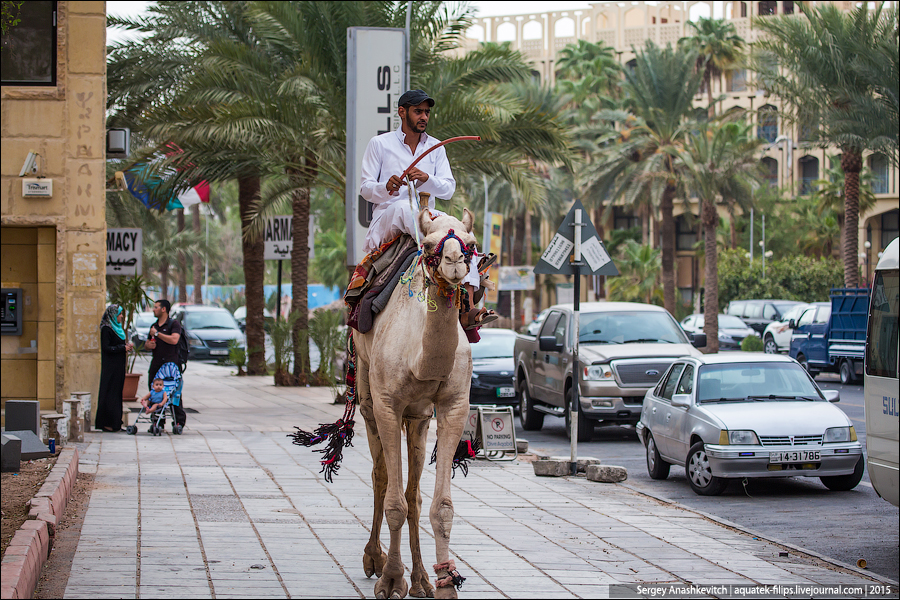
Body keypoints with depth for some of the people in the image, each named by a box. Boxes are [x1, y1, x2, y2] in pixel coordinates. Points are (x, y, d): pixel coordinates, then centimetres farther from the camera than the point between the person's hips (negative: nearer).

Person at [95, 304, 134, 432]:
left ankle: (115, 422, 10)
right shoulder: (106, 329, -12)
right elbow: (106, 348, -19)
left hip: (118, 366, 9)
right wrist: (123, 348, -16)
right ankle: (107, 423, -6)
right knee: (110, 392, -8)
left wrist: (126, 346, 3)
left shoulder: (117, 328, 16)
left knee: (117, 392, 8)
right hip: (110, 367, -9)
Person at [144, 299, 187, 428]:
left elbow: (174, 340, -19)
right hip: (156, 363, 7)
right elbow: (147, 344, 28)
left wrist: (157, 333, -12)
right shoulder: (154, 326, 20)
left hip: (170, 363, -7)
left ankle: (180, 421, -2)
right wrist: (148, 345, 3)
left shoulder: (174, 324, -2)